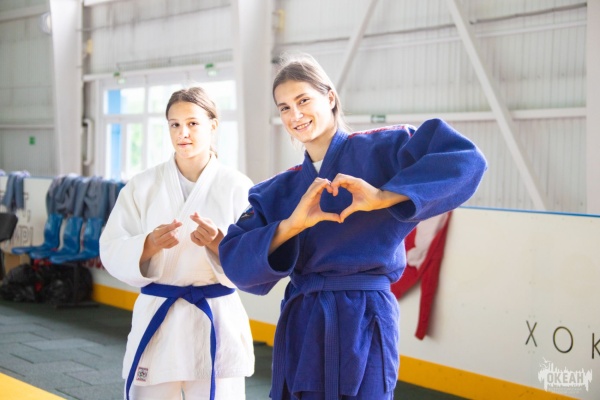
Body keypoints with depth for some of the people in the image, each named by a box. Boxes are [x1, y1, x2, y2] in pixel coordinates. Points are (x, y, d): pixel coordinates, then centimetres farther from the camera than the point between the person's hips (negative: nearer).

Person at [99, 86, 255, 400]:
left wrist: (218, 243, -24)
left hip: (217, 322, -1)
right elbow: (112, 252, -2)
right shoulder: (143, 186, 1)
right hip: (157, 319, 1)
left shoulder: (236, 186, -3)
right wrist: (149, 245, -21)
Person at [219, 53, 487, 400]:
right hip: (300, 325, 5)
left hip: (363, 321, -4)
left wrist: (384, 197, -24)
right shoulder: (281, 190, 12)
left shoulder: (379, 150, -2)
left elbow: (466, 160, -16)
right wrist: (291, 225, -17)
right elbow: (236, 261, 0)